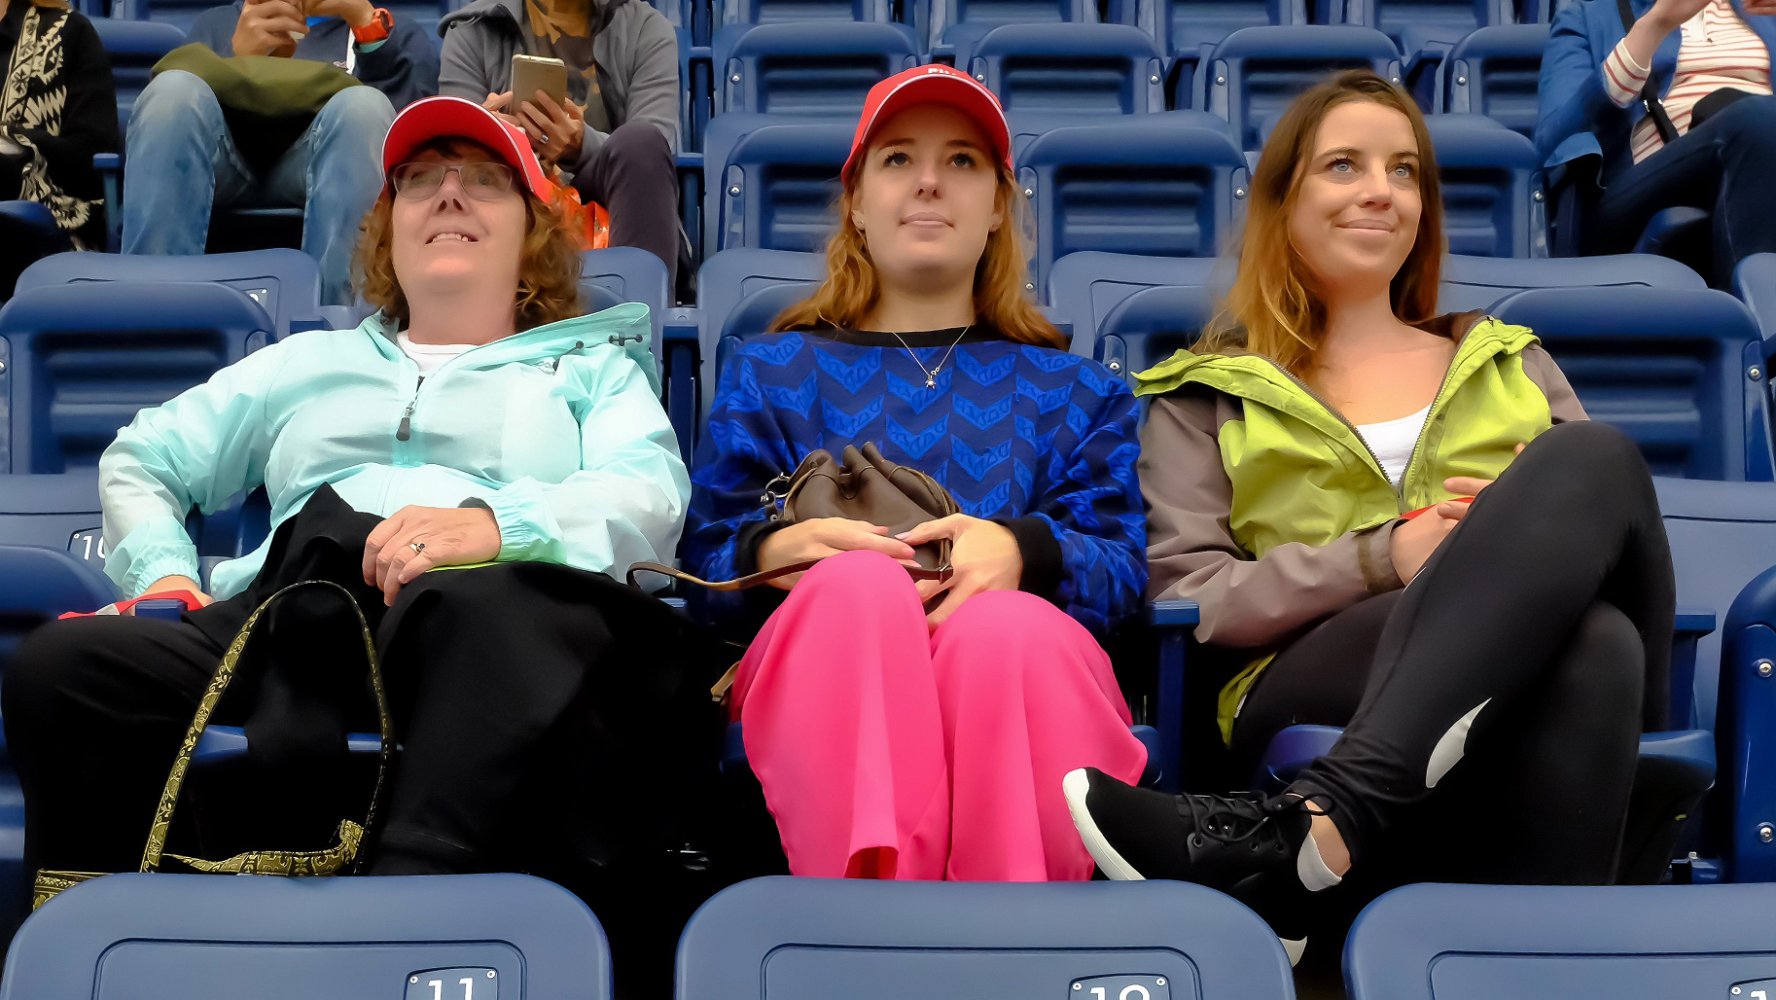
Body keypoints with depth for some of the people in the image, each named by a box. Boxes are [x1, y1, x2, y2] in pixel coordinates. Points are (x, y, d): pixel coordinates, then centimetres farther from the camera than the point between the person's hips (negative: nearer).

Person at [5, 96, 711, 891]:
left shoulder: (595, 365, 28)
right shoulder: (311, 359, 38)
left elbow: (653, 497, 7)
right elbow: (140, 458, 36)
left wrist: (499, 522, -15)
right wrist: (162, 571, 12)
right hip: (292, 602, 3)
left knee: (496, 616, -42)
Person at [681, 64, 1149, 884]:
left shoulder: (1071, 389, 29)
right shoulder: (772, 373, 29)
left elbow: (1122, 566, 12)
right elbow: (705, 558, 15)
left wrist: (1025, 550, -12)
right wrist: (773, 551, -11)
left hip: (1024, 660, 0)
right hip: (818, 665, 0)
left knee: (1002, 624, -37)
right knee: (860, 580, -37)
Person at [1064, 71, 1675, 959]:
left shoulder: (1507, 359, 30)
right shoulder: (1208, 395, 20)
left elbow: (1601, 500, 20)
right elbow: (1182, 598, 6)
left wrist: (1535, 538, -6)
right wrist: (1382, 559, -10)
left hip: (1540, 680, 4)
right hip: (1314, 699, -4)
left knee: (1589, 458, -31)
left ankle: (1312, 830, -42)